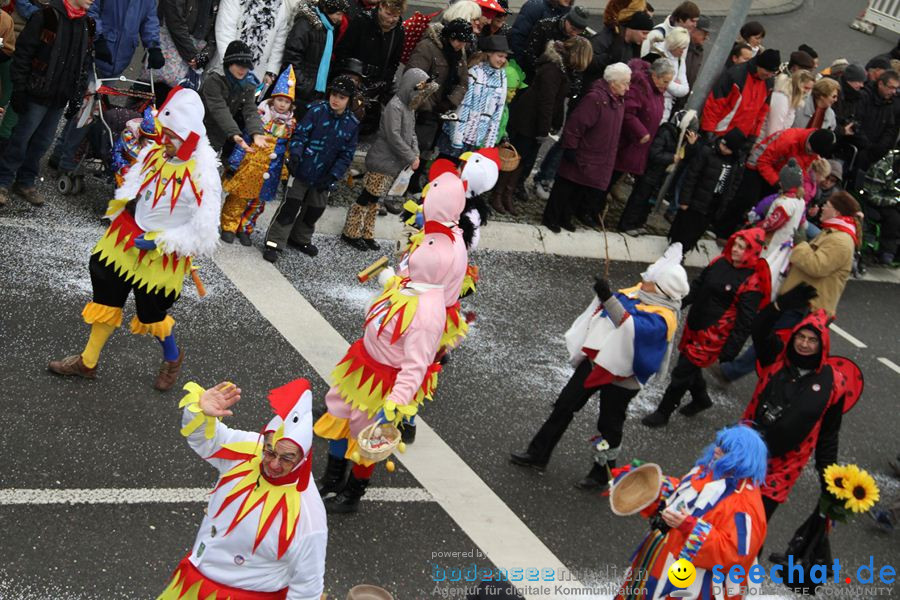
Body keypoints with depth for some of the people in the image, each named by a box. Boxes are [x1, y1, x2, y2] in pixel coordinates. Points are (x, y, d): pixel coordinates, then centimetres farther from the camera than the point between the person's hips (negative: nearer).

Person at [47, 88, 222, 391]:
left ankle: (173, 358, 45)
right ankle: (88, 362, 38)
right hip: (127, 239, 6)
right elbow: (133, 183, 12)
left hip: (162, 254, -6)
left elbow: (204, 232, -25)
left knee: (152, 314, 13)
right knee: (106, 298, 19)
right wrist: (125, 201, -9)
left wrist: (159, 241, -23)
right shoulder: (155, 152, -8)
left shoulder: (202, 176, -26)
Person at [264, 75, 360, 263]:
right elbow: (300, 134, -11)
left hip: (324, 177, 4)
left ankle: (300, 238, 42)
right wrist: (295, 154, -28)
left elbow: (346, 154, 0)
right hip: (302, 170, -4)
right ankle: (274, 242, 1)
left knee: (314, 210, 19)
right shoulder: (317, 111, -10)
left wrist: (334, 176, -10)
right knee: (290, 206, -8)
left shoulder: (352, 124, -1)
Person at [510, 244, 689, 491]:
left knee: (609, 425, 10)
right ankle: (538, 454, 26)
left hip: (620, 376, -8)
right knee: (564, 406, 13)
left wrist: (608, 299, -47)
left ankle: (602, 474, 31)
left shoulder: (662, 317, -25)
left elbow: (633, 328, -42)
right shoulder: (637, 292, -1)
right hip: (595, 361, 8)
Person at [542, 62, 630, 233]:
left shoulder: (619, 100, 5)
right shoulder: (595, 98, -23)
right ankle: (550, 219, 19)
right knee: (565, 189, 5)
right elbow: (575, 124, -23)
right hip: (581, 158, -8)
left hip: (600, 162, 8)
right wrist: (570, 148, -19)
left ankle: (565, 218, 29)